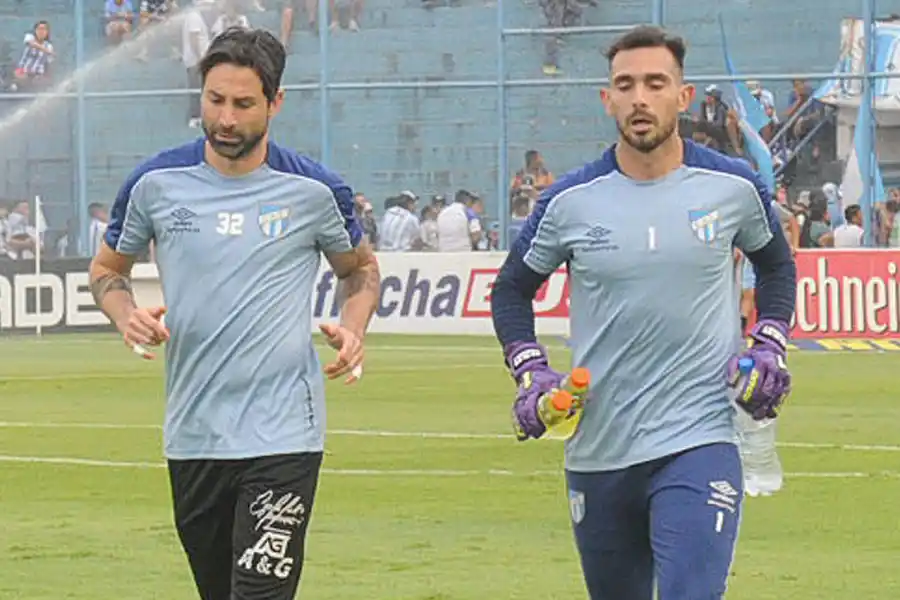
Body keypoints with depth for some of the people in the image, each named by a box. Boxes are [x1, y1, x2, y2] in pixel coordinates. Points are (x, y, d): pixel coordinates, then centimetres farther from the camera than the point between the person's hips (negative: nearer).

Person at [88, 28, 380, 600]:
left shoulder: (314, 190, -2)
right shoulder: (157, 182, 1)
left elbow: (360, 268, 16)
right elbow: (108, 267, 16)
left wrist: (353, 330, -4)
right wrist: (127, 316, -6)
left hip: (283, 437, -3)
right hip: (192, 435, 3)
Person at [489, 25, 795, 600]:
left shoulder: (734, 186, 0)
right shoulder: (571, 201, -1)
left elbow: (777, 263, 18)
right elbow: (512, 288, 13)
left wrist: (769, 345, 3)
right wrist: (531, 371, -3)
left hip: (699, 444, -2)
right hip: (597, 451, 2)